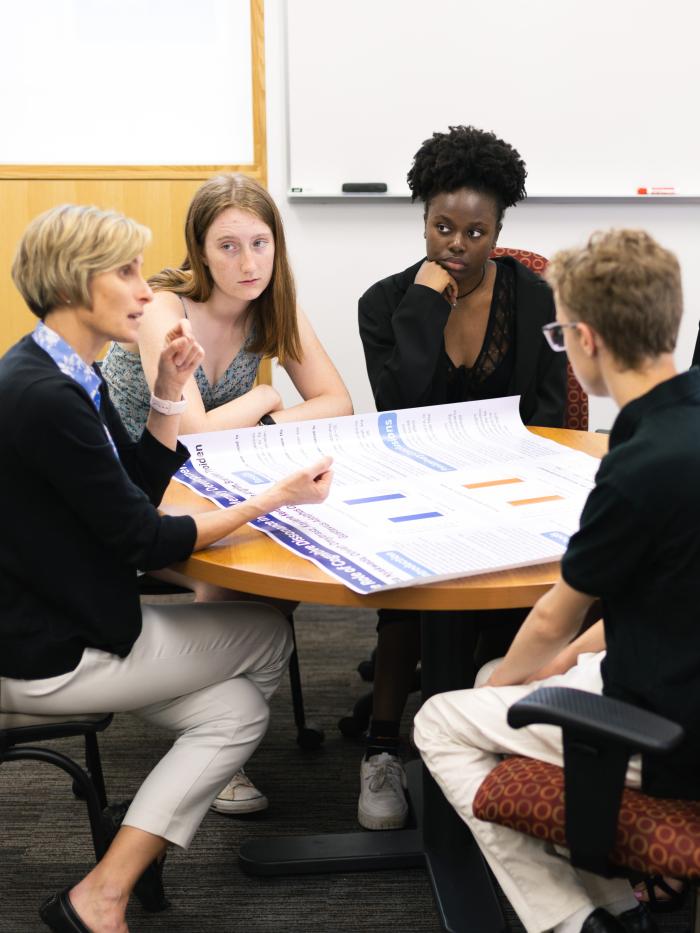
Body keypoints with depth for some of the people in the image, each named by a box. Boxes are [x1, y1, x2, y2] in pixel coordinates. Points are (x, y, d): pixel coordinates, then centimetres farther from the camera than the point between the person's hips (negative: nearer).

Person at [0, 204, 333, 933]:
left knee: (234, 709, 7)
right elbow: (143, 542, -20)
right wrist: (275, 498, -18)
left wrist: (169, 391, 1)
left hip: (61, 619, 9)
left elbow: (137, 489, 13)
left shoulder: (65, 374, 6)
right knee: (270, 633, 7)